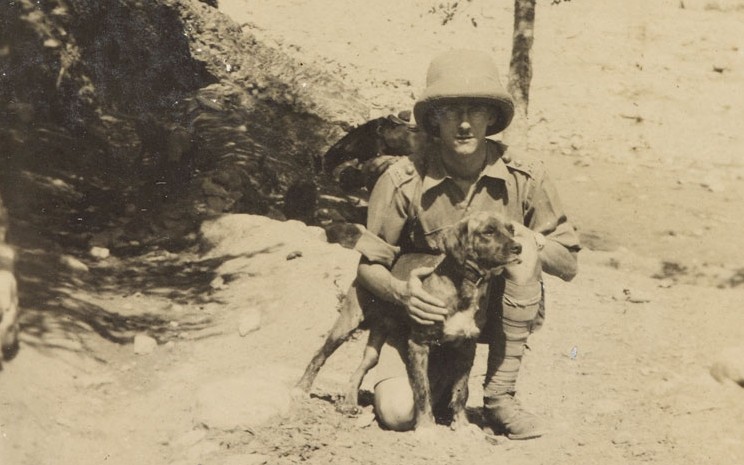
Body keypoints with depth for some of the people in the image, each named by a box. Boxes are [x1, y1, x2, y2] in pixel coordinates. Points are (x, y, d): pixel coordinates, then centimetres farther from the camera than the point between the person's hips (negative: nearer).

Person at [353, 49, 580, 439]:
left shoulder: (524, 179, -14)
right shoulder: (403, 182, -17)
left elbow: (568, 265, -7)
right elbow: (368, 267, -8)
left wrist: (526, 238, -27)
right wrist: (401, 291, -30)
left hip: (498, 314, 1)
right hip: (428, 313, -1)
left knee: (523, 250, -29)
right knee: (398, 414, -22)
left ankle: (500, 397, -17)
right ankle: (440, 373, 18)